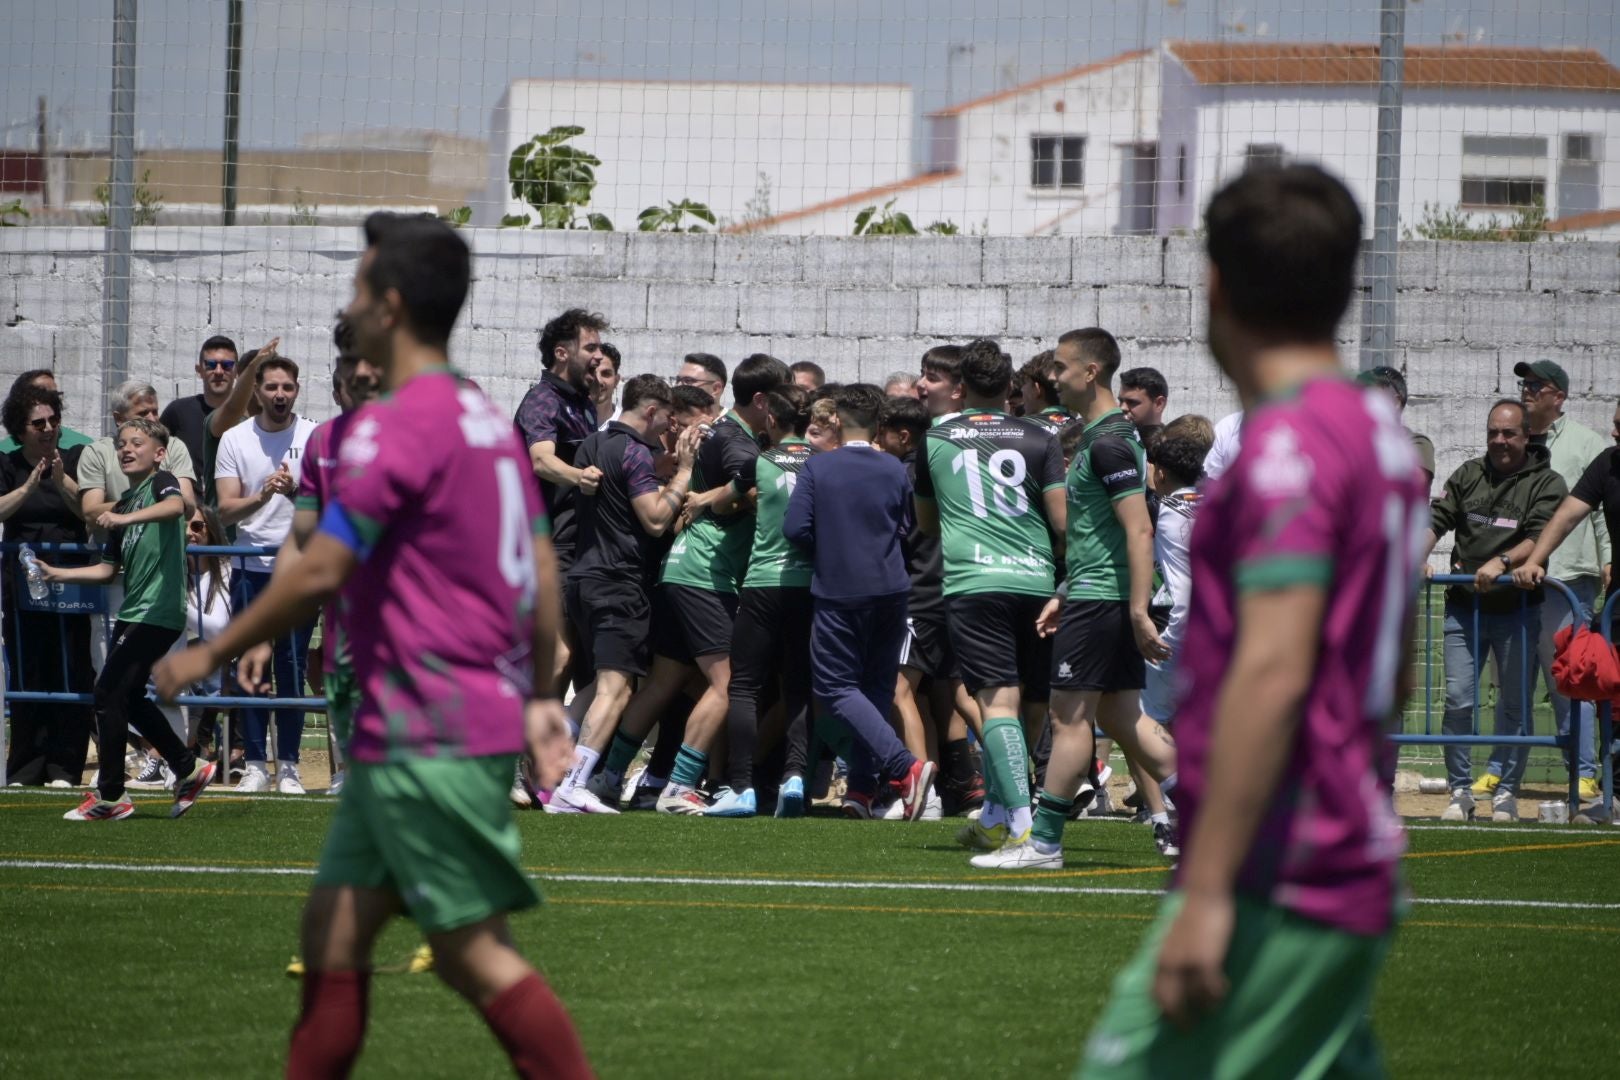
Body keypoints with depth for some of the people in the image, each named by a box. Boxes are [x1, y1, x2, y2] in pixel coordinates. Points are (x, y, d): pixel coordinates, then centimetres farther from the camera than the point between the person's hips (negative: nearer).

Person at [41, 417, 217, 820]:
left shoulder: (162, 482, -4)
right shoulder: (125, 503, 19)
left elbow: (176, 506, -29)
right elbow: (107, 569, 20)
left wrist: (126, 519, -41)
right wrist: (58, 574, 12)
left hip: (159, 611, -9)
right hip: (133, 611, 9)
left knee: (108, 693, -9)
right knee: (128, 698, 13)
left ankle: (110, 797, -2)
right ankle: (188, 769, 25)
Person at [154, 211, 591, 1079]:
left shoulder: (395, 428, -15)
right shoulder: (485, 417, 13)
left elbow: (320, 573, -17)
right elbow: (542, 569, 15)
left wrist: (212, 655, -6)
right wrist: (540, 697, 19)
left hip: (430, 738, -10)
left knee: (473, 953, -6)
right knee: (334, 928, 11)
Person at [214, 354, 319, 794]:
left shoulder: (314, 436, 3)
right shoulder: (235, 439, 5)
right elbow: (226, 510, -2)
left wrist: (294, 491, -22)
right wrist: (260, 497, -21)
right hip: (251, 566, 1)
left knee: (292, 667, -1)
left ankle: (288, 765, 4)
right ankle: (255, 763, 7)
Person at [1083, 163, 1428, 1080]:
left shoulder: (1289, 446, -15)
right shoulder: (1380, 433, 14)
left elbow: (1273, 672, -22)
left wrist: (1207, 891, -23)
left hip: (1277, 894, -10)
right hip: (1358, 879, 10)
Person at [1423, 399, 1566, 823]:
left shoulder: (1546, 483, 0)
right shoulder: (1468, 476, 12)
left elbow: (1540, 537, -14)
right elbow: (1437, 520, 6)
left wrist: (1501, 563, -29)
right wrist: (1415, 559, -12)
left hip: (1518, 609, -2)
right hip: (1464, 608, 2)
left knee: (1516, 704, 3)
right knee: (1458, 701, -4)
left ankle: (1506, 792, 13)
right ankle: (1460, 791, 4)